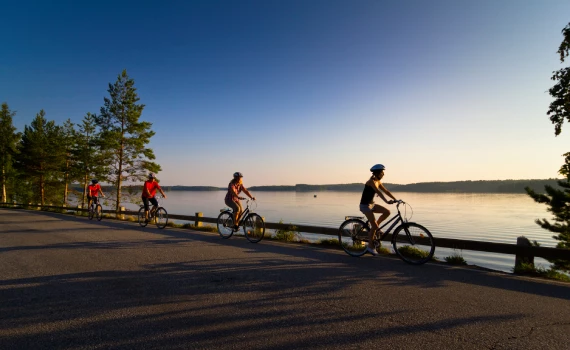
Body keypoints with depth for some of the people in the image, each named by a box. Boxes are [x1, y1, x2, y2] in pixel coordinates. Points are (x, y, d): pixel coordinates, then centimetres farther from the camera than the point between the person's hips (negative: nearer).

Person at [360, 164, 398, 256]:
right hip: (365, 205, -8)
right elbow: (378, 192, -32)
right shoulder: (371, 181, -19)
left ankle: (376, 226, 13)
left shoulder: (378, 182, 8)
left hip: (371, 204, 8)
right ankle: (370, 247, 5)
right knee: (374, 226, -8)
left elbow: (386, 191, 10)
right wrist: (387, 201, -42)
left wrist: (395, 199, 3)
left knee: (387, 212, -5)